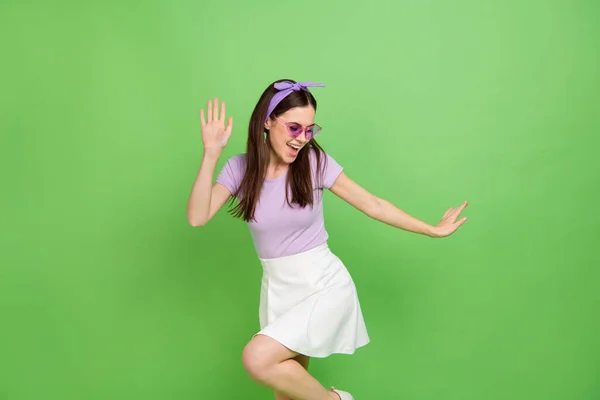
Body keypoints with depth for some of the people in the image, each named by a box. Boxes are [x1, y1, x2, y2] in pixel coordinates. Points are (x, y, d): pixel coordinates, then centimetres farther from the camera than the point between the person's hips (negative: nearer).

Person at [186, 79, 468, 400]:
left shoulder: (314, 161, -8)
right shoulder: (240, 168, -3)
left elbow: (373, 205, -3)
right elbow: (197, 218, -14)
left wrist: (433, 230, -1)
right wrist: (211, 154, -22)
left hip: (324, 285, -3)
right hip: (277, 289, 4)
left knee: (257, 359, -22)